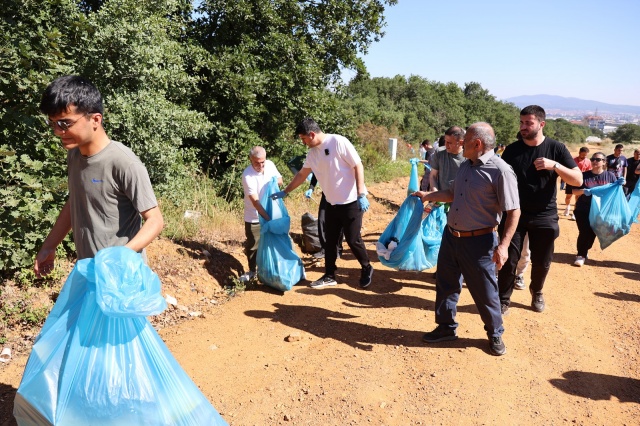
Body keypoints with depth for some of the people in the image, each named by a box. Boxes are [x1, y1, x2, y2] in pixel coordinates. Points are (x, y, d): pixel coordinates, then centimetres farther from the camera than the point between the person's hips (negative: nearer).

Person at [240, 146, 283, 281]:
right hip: (254, 217, -4)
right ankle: (252, 270, 25)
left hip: (271, 212, 5)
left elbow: (280, 180, 10)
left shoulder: (270, 164, -7)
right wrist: (267, 218, -37)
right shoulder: (247, 175, -24)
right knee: (252, 245, 6)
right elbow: (255, 201, -30)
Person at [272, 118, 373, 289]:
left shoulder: (338, 142, -16)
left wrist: (361, 195, -20)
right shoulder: (312, 152, 6)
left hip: (351, 201, -7)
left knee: (353, 239, 0)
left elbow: (358, 166, -16)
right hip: (331, 203, 7)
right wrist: (285, 192, 21)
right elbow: (301, 175, 19)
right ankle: (329, 276, 25)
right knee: (330, 240, 12)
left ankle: (366, 269, 24)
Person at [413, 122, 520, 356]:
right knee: (446, 284, 17)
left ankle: (495, 334, 30)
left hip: (478, 241, -7)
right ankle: (446, 328, 35)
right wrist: (428, 196, 21)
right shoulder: (465, 166, 7)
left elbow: (514, 211, -18)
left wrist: (503, 245, -23)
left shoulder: (500, 170, -18)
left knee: (485, 292, 7)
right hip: (451, 236, 8)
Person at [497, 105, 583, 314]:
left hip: (544, 216, 0)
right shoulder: (512, 150, -3)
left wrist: (554, 165, -24)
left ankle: (536, 292, 39)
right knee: (509, 260, -1)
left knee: (542, 262, 12)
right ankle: (503, 299, 16)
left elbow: (578, 180, -9)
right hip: (514, 214, 0)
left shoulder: (556, 148, -5)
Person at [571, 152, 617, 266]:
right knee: (584, 232, -11)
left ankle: (584, 251, 36)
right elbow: (574, 191, -3)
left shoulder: (610, 175, 2)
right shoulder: (584, 175, -3)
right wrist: (583, 191, -23)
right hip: (583, 210, -2)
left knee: (592, 233, 11)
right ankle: (581, 254, 8)